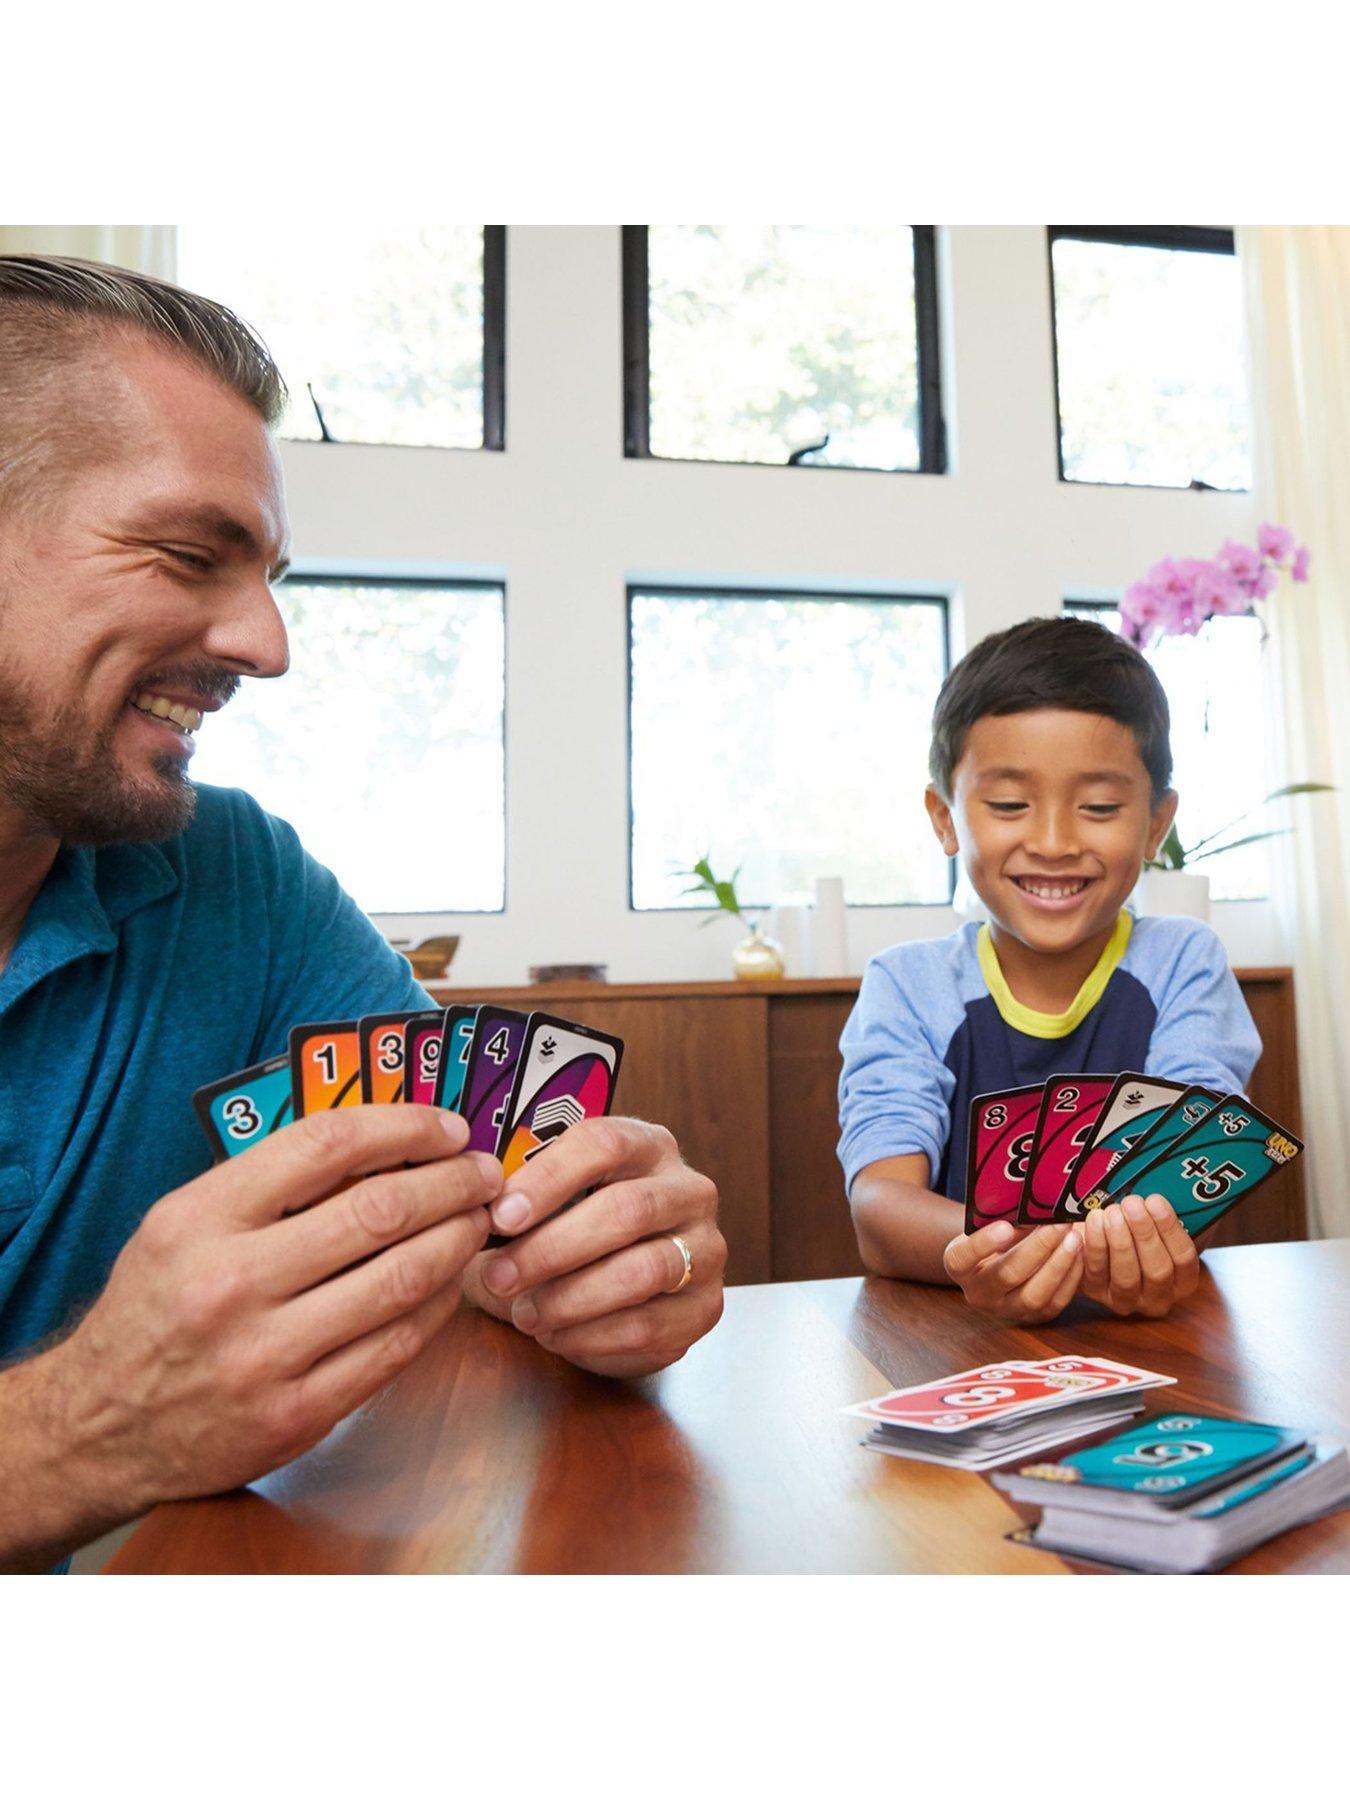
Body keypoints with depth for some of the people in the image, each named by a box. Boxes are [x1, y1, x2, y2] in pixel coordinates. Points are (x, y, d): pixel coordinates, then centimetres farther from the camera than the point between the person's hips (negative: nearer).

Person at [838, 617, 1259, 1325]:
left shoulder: (1182, 967, 2)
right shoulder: (906, 988, -1)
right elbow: (879, 1202, -13)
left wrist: (1148, 1243, -34)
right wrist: (987, 1249, -34)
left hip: (1153, 1330, 1)